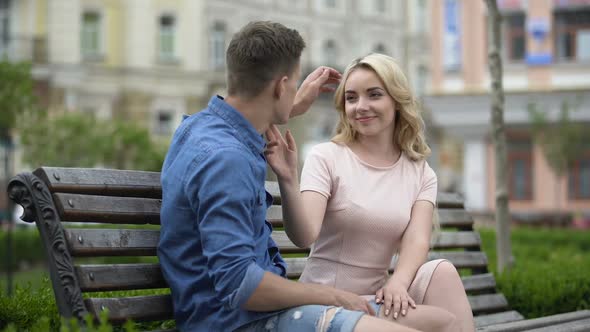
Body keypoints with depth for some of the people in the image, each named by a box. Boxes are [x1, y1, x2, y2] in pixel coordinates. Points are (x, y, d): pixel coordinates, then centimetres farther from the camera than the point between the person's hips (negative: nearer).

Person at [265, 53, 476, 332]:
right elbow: (304, 236, -19)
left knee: (442, 271, -24)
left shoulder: (420, 173, 7)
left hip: (378, 296, 5)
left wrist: (397, 283, -30)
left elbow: (417, 241, -9)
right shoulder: (326, 158, -5)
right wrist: (288, 181, -36)